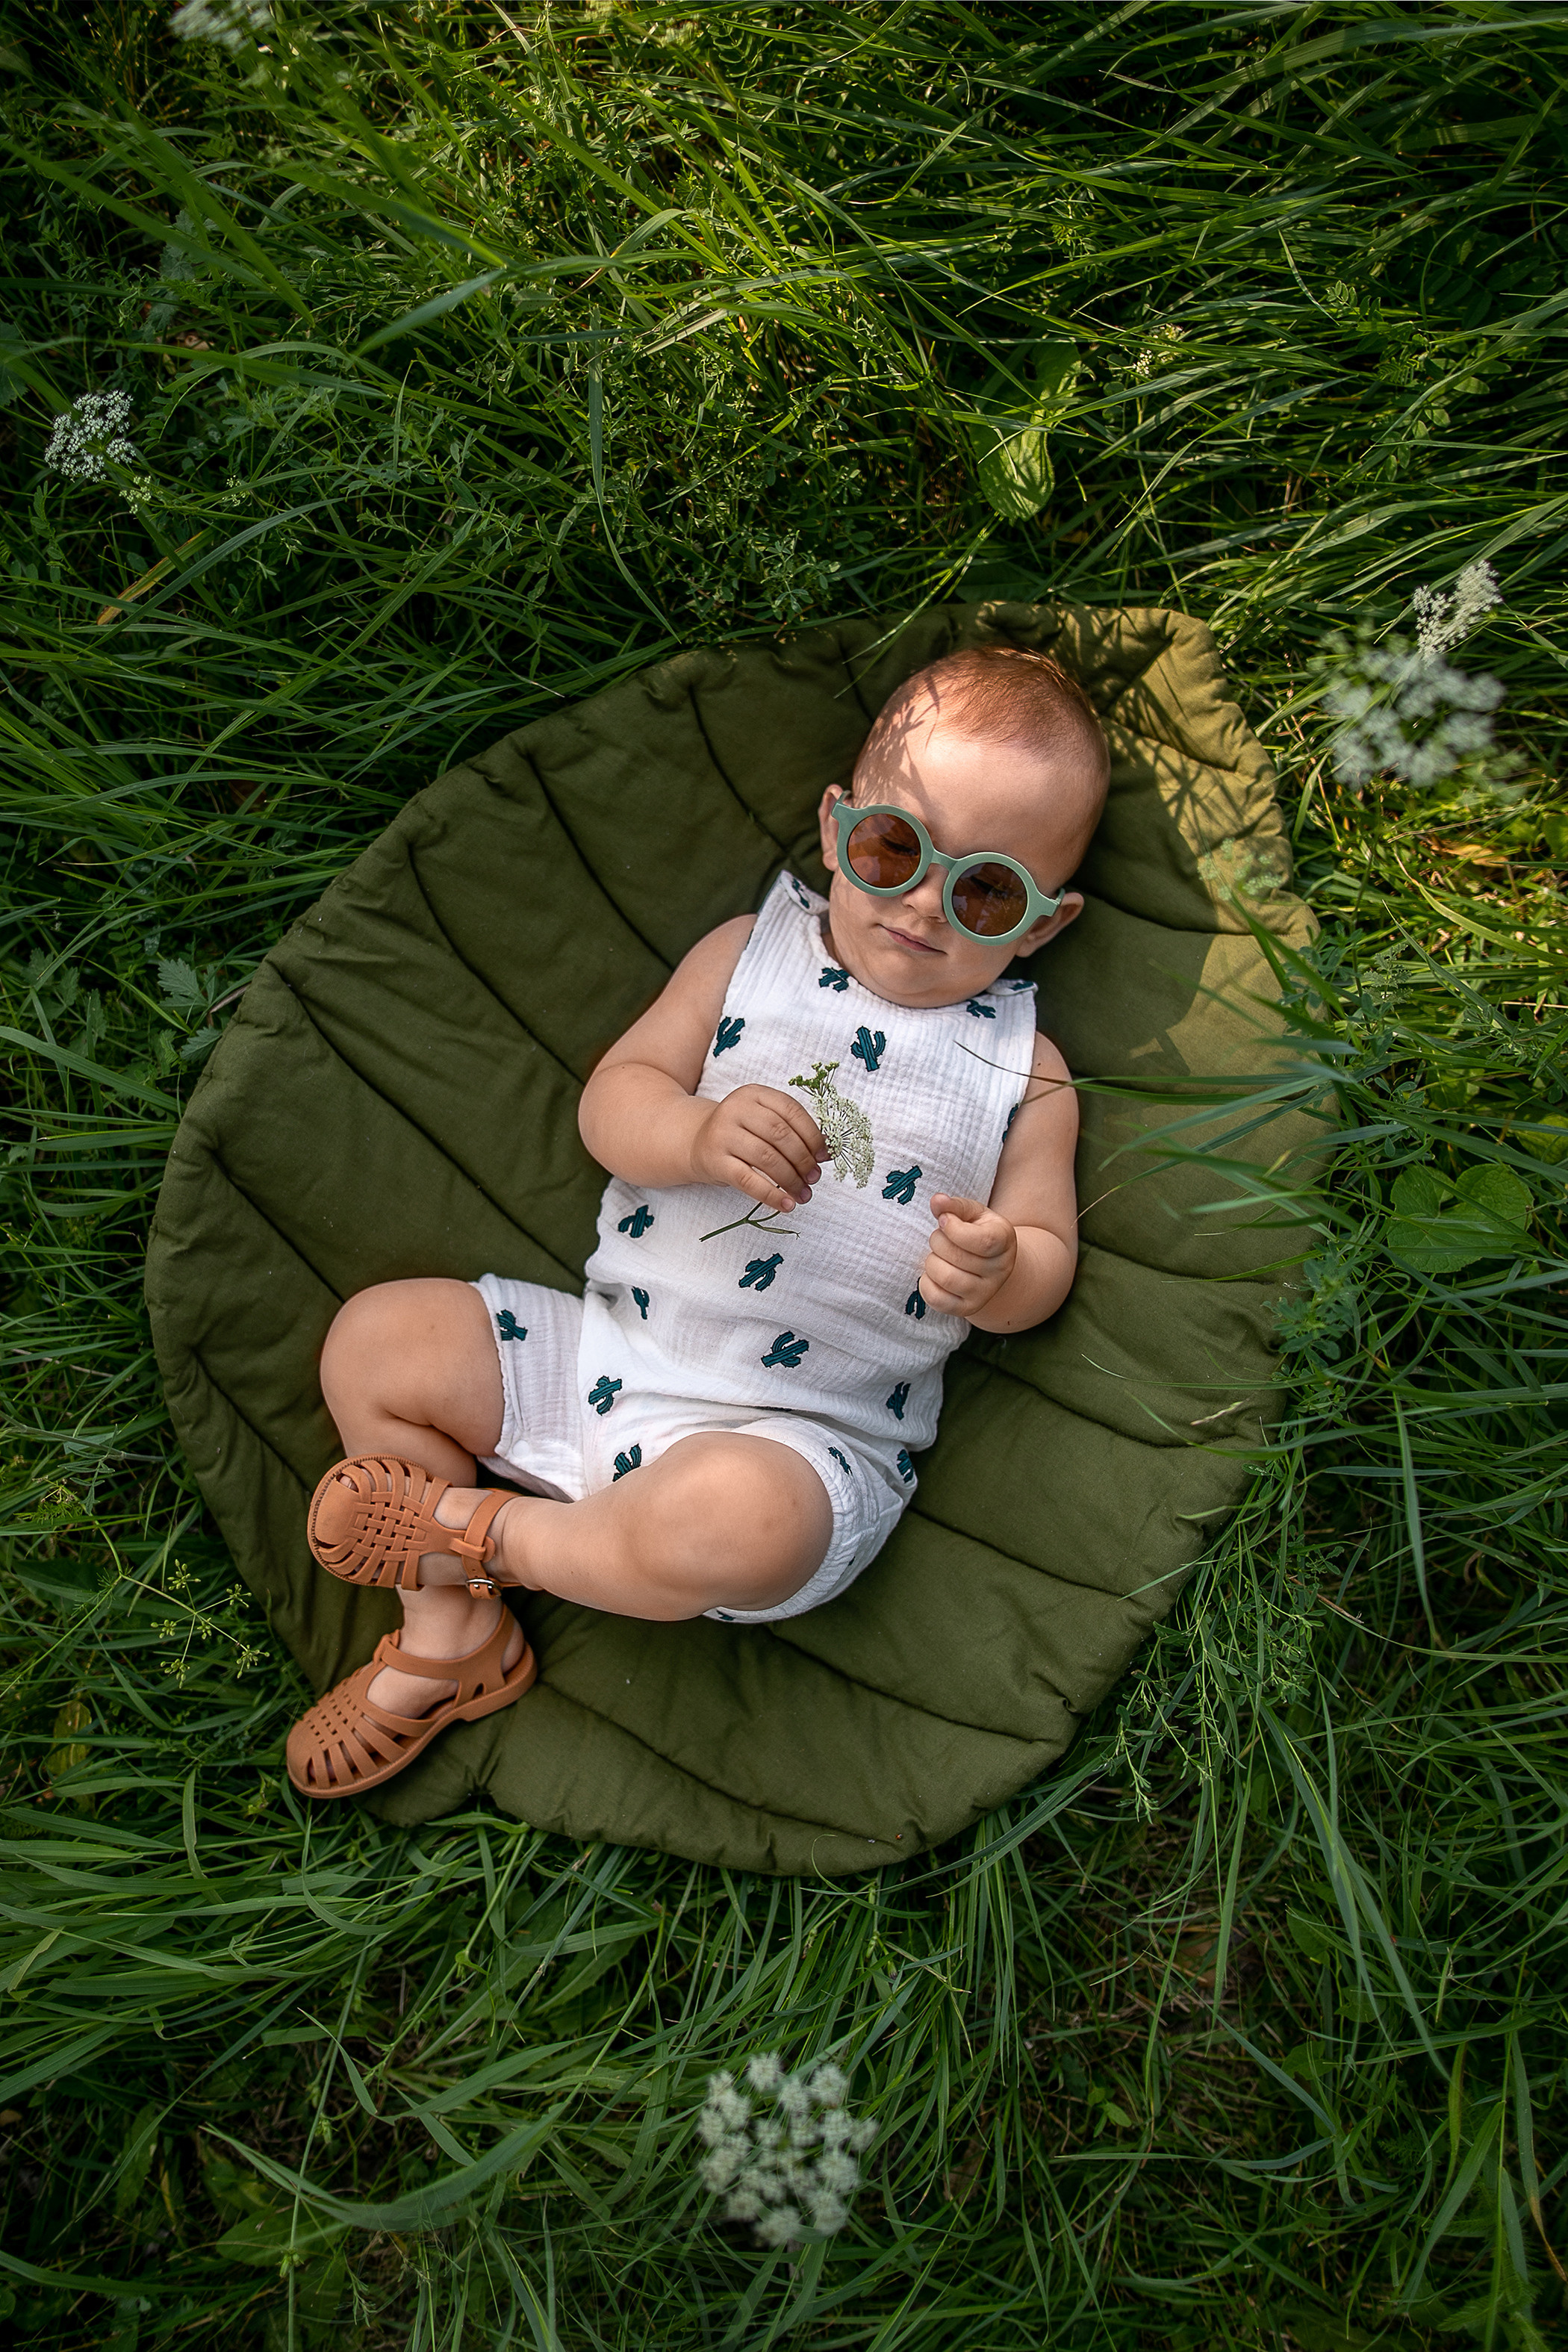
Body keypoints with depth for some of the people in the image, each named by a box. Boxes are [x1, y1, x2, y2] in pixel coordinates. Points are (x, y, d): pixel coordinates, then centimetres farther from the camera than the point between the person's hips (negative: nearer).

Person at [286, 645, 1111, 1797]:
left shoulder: (1025, 1073, 1)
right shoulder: (748, 954, 5)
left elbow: (1045, 1261, 2)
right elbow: (613, 1097, 0)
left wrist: (996, 1272, -23)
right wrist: (698, 1132, -23)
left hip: (800, 1435, -3)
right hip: (610, 1346, 4)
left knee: (736, 1520, -37)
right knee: (375, 1339, -3)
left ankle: (486, 1534, -7)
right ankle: (448, 1633, 9)